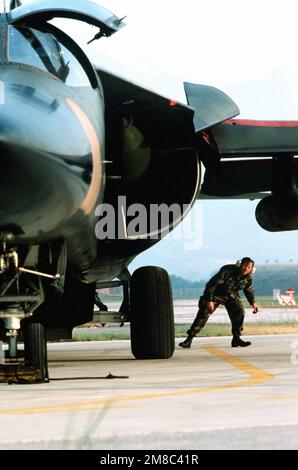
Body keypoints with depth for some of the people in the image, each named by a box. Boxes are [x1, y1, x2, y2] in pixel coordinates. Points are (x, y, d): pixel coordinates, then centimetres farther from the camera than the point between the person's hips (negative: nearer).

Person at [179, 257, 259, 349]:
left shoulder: (248, 277, -13)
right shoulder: (228, 271, -32)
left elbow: (248, 289, 10)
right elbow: (212, 284, -29)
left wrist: (253, 302, 3)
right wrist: (209, 300, -30)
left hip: (231, 295, 5)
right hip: (216, 294, -5)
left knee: (239, 312, -14)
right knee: (203, 314, -13)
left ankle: (236, 339, -2)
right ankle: (189, 340, -14)